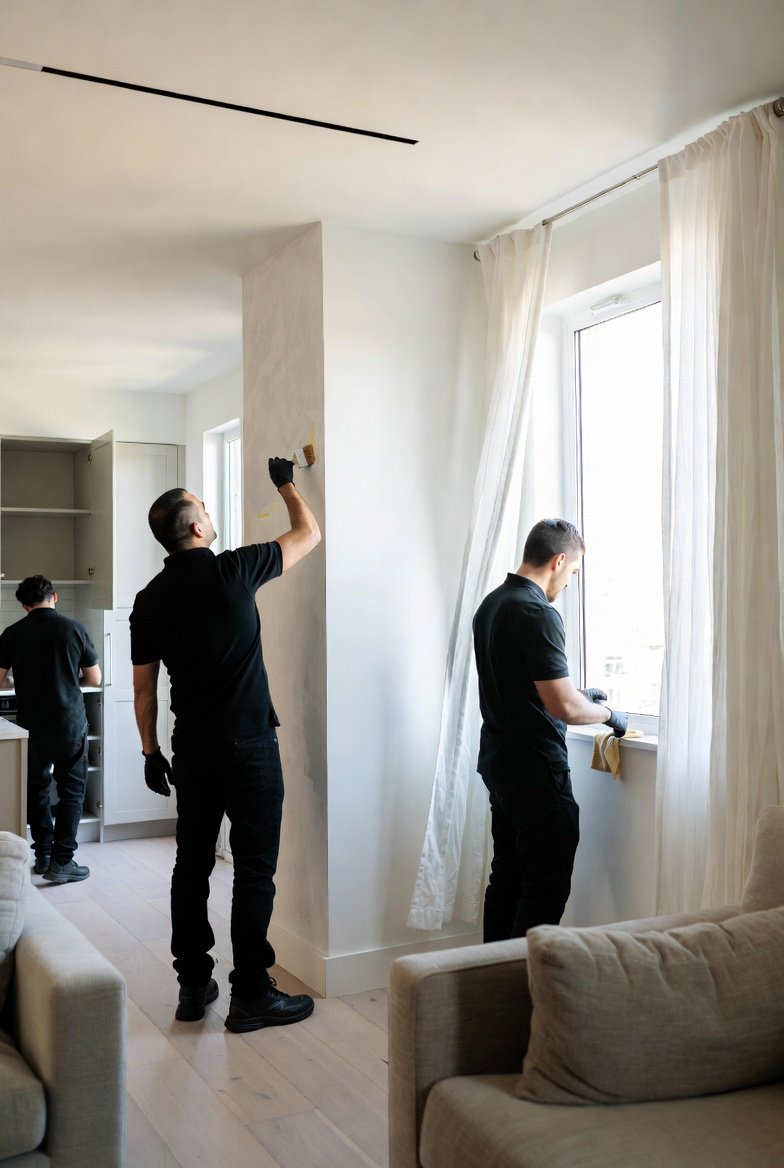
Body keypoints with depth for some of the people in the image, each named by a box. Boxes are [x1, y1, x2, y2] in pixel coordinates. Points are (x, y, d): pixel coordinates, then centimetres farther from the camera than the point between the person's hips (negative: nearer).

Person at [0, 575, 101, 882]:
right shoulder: (75, 629, -6)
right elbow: (95, 679, 2)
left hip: (31, 726, 2)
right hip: (70, 724, -2)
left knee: (37, 789, 16)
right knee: (71, 791, 6)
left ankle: (42, 856, 23)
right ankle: (61, 862, 1)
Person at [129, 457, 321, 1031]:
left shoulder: (149, 599, 3)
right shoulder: (232, 571, -10)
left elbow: (143, 686, 8)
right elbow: (308, 534, 4)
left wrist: (151, 751, 17)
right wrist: (286, 482, 19)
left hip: (191, 752, 6)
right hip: (248, 746, -5)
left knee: (192, 866, 13)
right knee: (255, 870, 1)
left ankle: (193, 985, 22)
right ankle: (251, 994, 6)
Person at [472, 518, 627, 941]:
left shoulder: (491, 604, 10)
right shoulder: (538, 614, -20)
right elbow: (563, 707, -23)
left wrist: (579, 694, 22)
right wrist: (607, 713, -4)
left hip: (498, 762, 10)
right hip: (535, 770, -10)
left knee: (506, 876, 16)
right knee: (547, 888, -1)